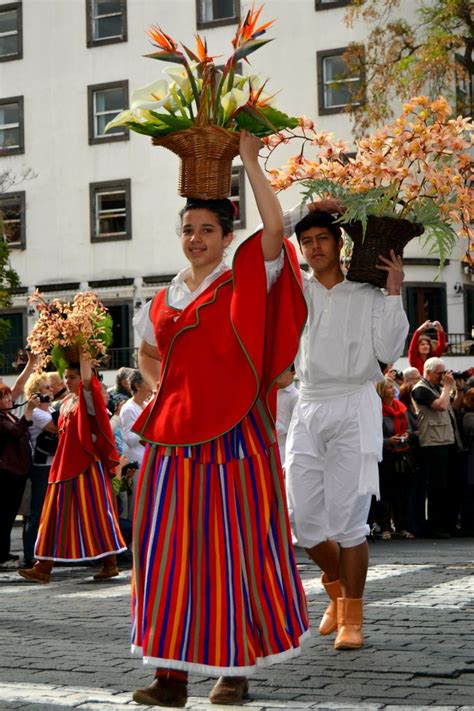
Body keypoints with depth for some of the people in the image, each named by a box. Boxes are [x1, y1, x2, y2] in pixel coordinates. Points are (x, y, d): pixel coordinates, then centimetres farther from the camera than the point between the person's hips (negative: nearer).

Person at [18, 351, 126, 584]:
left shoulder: (89, 400, -6)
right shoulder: (66, 403, 16)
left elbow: (87, 380, -26)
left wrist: (84, 357, -23)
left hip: (87, 464, -7)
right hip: (65, 465, 8)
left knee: (95, 512, -5)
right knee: (58, 513, 5)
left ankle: (110, 563, 3)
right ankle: (43, 567, 4)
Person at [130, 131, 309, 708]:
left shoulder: (245, 284, 0)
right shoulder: (163, 301, 13)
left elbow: (275, 227, -16)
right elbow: (148, 356, 29)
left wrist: (249, 160, -10)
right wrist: (164, 393, 11)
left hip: (233, 434, -4)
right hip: (174, 434, 5)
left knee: (233, 545, -1)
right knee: (169, 546, 1)